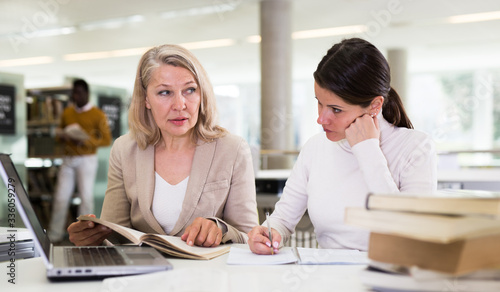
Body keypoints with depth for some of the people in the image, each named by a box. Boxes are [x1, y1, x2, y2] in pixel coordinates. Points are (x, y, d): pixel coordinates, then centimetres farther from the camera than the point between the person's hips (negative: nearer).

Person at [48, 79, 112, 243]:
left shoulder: (97, 115, -3)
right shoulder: (67, 113, 11)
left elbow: (107, 139, -6)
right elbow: (60, 133, 20)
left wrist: (86, 142, -19)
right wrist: (62, 137, -5)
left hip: (87, 160, -4)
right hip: (68, 159, 4)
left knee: (86, 197, -1)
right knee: (61, 197, 1)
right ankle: (54, 235, 6)